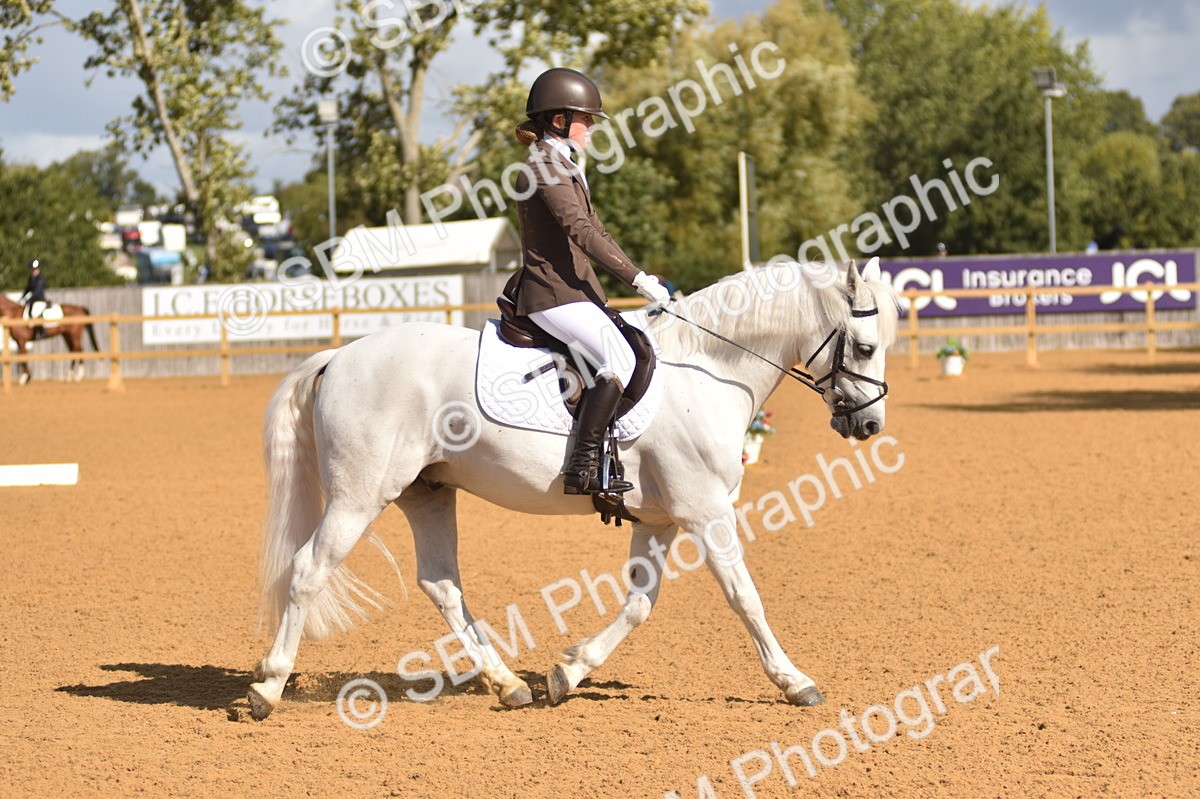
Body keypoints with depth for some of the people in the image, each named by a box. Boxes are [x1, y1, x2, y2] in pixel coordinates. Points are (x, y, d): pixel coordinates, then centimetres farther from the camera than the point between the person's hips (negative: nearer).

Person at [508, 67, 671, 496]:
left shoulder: (566, 169, 21)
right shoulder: (545, 167, -12)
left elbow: (594, 231, 23)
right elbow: (581, 231, -22)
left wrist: (642, 281, 12)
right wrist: (637, 278, -25)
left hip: (575, 291, 11)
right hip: (552, 295, -11)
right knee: (618, 357, -26)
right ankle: (583, 468, -31)